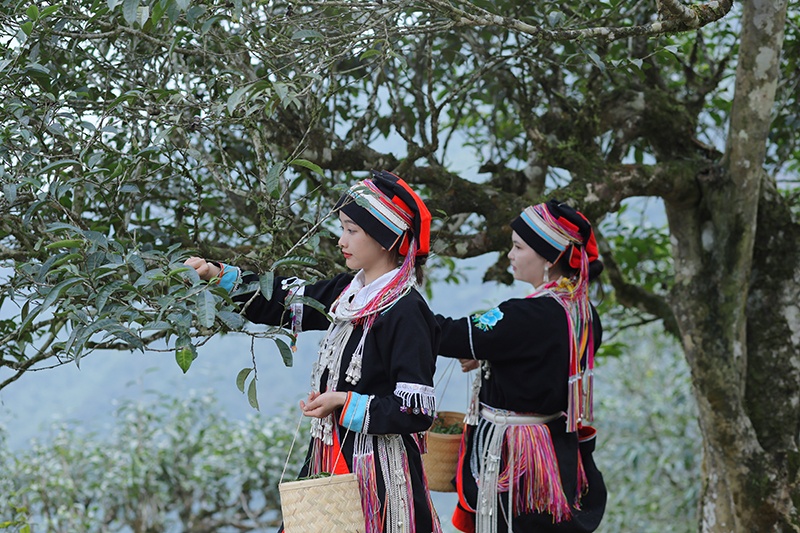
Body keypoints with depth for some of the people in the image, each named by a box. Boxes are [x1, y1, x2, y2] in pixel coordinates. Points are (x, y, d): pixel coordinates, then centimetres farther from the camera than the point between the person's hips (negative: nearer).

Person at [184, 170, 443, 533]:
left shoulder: (406, 313, -17)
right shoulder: (348, 292, 8)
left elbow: (418, 411, -19)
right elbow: (286, 301, 19)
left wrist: (345, 403, -18)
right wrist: (220, 276, 11)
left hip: (379, 472, -8)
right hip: (332, 459, 8)